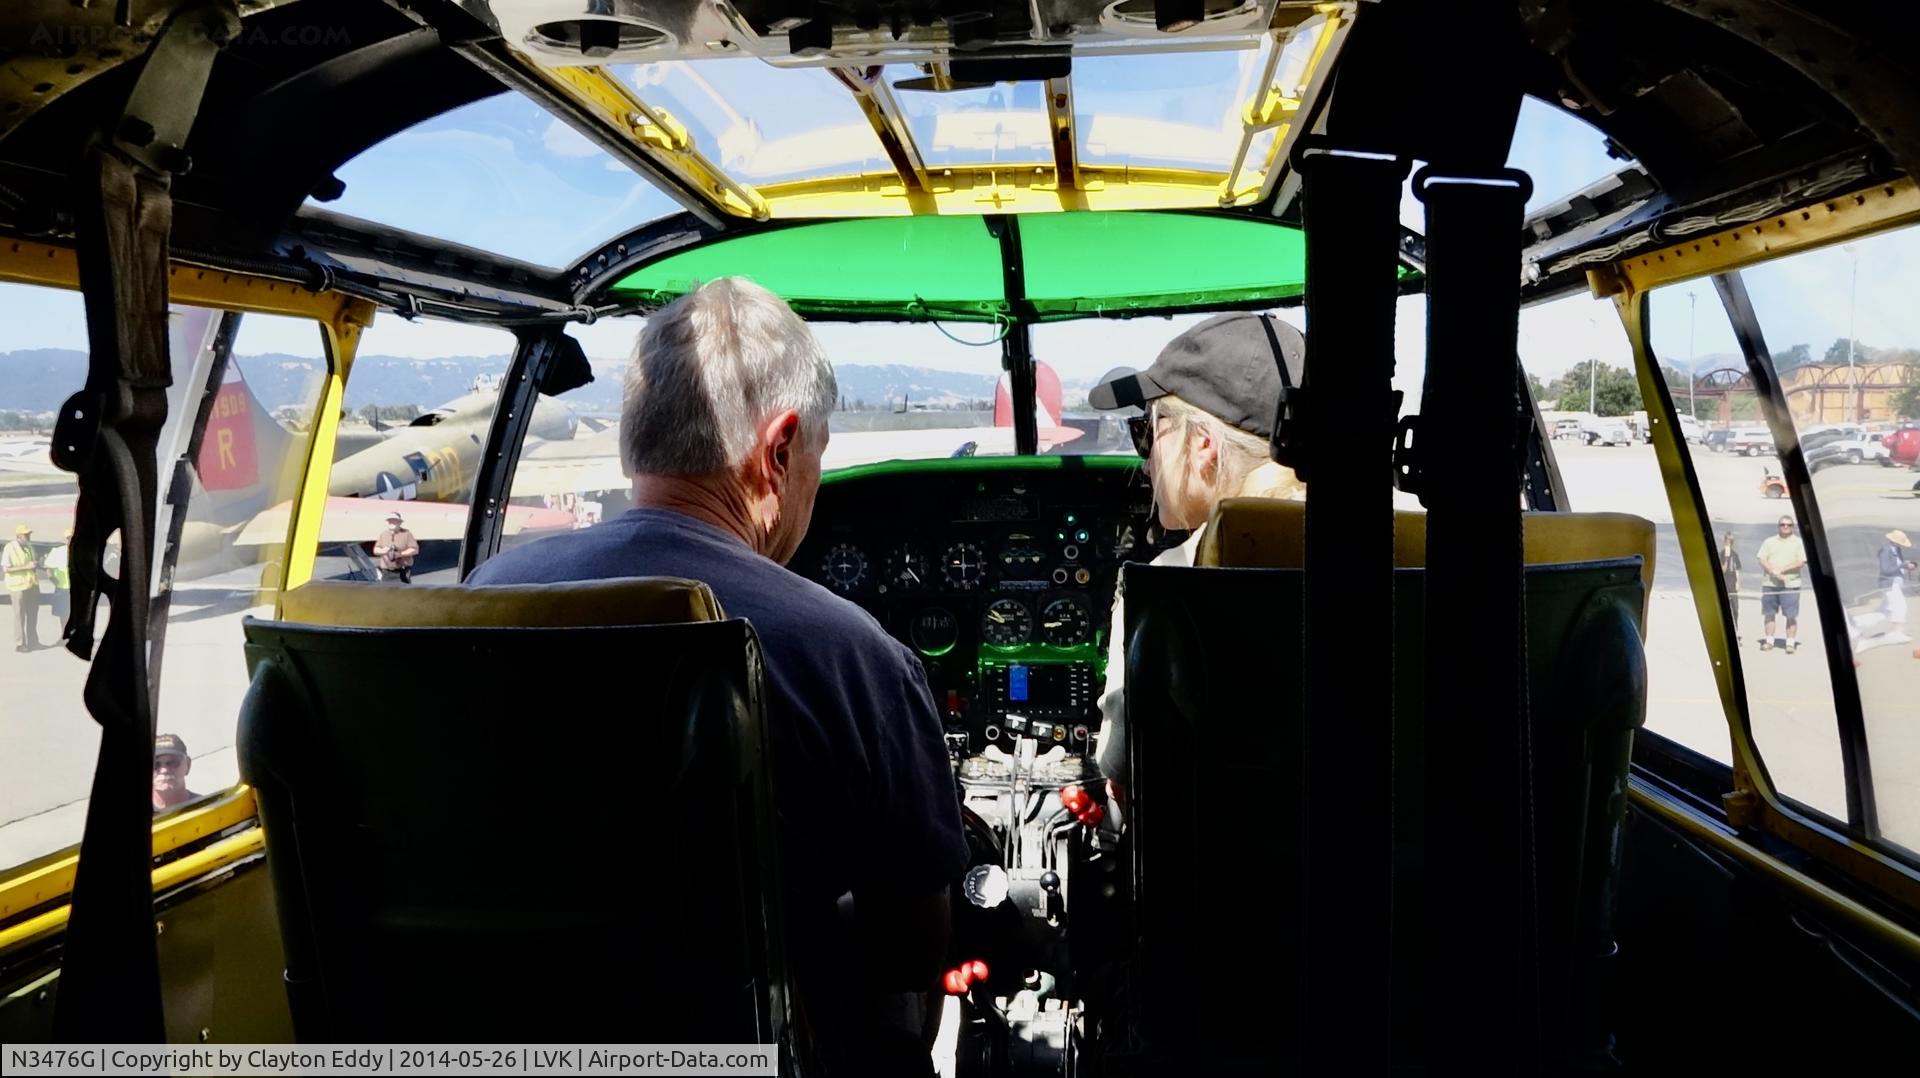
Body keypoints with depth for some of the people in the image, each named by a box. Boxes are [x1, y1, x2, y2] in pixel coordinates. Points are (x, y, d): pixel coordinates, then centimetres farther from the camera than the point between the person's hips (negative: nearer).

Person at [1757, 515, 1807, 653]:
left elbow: (1801, 563, -4)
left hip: (1790, 584, -2)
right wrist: (1773, 572, -13)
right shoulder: (1769, 542, 13)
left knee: (1791, 615, -4)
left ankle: (1790, 643, 0)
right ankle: (1769, 641, 12)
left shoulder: (1799, 542, 6)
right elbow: (1762, 560, 4)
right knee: (1769, 613, 5)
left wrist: (1781, 570, -14)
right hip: (1769, 583, 2)